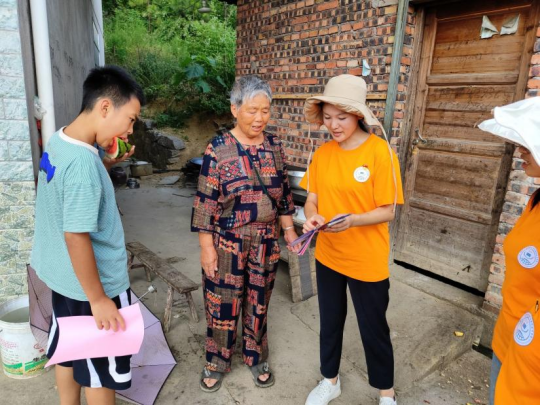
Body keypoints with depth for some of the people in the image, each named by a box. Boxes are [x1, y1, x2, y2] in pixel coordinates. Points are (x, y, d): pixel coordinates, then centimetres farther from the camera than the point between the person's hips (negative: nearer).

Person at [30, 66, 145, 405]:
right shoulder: (82, 162, -30)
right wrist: (98, 299, -21)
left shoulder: (58, 142, 0)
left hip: (63, 277, 9)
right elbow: (76, 237, -28)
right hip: (93, 284, -9)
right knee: (102, 370, 13)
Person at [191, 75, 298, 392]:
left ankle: (257, 358, 41)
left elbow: (284, 192, 9)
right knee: (223, 303, 12)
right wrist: (206, 246, -11)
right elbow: (205, 202, -11)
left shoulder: (275, 146, 1)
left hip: (266, 241, 4)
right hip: (227, 242, -3)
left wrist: (289, 229, 7)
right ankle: (217, 362, 37)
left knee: (259, 302, 18)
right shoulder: (218, 149, -12)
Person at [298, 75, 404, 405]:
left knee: (374, 329, 13)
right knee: (330, 322, 21)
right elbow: (312, 198, 4)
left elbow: (388, 212, -14)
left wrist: (352, 220, -32)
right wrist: (312, 216, -19)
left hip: (367, 261, -4)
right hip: (327, 256, 5)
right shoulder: (322, 153, -1)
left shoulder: (380, 152, -15)